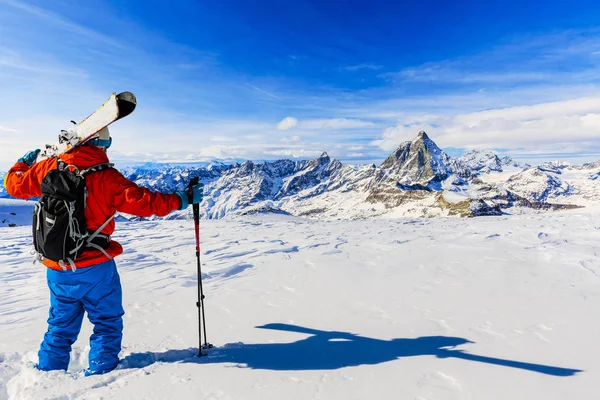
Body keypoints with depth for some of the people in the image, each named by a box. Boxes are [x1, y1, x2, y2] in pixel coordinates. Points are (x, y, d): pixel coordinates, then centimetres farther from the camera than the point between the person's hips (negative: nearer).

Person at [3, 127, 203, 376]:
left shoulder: (49, 167, -1)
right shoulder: (106, 176, -15)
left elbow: (15, 184, 12)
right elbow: (141, 201, -19)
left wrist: (23, 163, 32)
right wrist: (181, 200, -10)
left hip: (57, 268, 5)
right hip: (95, 268, -5)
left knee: (61, 325, 24)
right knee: (107, 323, 13)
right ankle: (99, 373, 17)